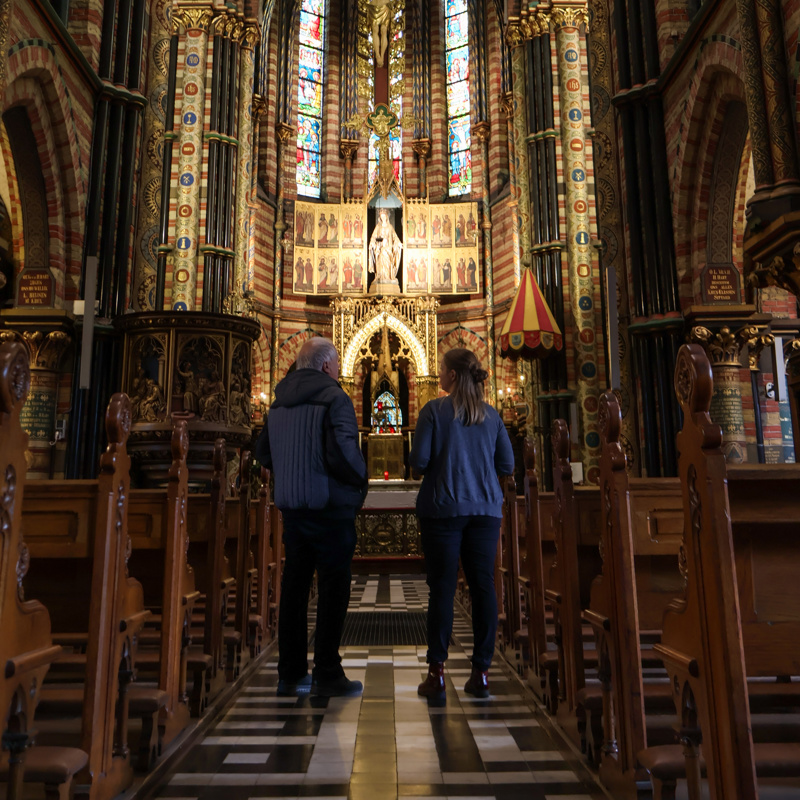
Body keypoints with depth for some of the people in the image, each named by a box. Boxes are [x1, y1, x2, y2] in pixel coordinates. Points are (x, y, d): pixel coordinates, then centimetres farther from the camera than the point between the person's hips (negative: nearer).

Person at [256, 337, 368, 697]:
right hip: (330, 506, -7)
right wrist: (361, 479, -6)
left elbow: (263, 453, 15)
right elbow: (342, 451, -22)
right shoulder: (334, 398, -11)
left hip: (291, 507, 7)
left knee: (294, 587, 12)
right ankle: (327, 675, 8)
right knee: (333, 589, 2)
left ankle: (290, 674, 20)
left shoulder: (279, 403, 12)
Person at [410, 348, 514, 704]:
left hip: (444, 508, -3)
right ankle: (481, 673, 11)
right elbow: (507, 465, 8)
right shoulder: (491, 415, 7)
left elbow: (418, 461, -10)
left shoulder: (434, 410, -6)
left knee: (442, 588, 1)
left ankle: (436, 674, 5)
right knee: (483, 586, 6)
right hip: (484, 509, 4)